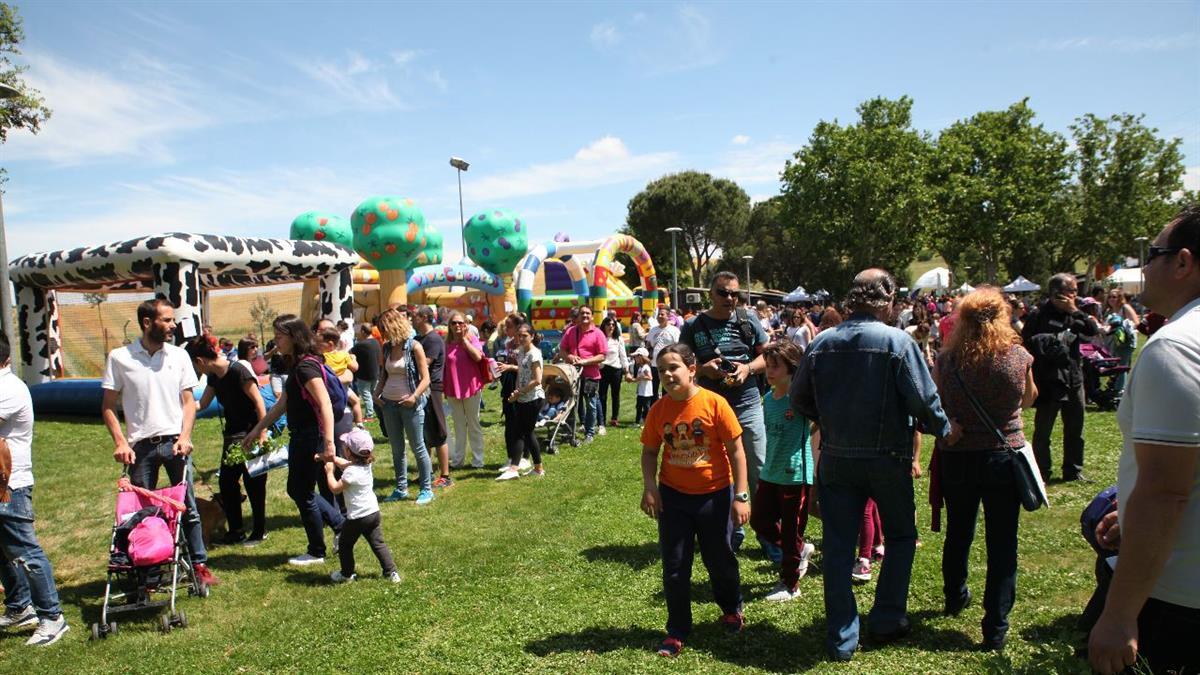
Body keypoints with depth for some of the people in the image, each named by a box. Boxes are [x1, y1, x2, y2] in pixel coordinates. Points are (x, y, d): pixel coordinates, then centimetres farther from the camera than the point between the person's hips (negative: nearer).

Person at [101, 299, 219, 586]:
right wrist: (120, 442, -8)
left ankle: (199, 564, 14)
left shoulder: (179, 355, 3)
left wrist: (185, 437, -7)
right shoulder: (119, 357, -2)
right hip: (141, 446, -1)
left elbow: (188, 401, 5)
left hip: (174, 442, 1)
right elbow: (108, 406, 2)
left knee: (188, 507, 5)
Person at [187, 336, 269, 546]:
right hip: (232, 436, 9)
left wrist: (262, 434, -21)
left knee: (253, 484, 0)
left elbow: (258, 402, -19)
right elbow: (201, 404, 18)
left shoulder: (237, 370, -17)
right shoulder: (213, 377, 8)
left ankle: (259, 531, 14)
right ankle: (235, 530, 22)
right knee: (226, 483, 9)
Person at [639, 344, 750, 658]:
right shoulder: (658, 410, -5)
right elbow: (650, 451, 5)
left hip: (714, 495, -2)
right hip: (673, 496, 2)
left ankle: (731, 610, 45)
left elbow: (736, 450, -11)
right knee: (674, 567, 8)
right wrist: (649, 485, -11)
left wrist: (741, 496, -12)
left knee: (720, 560, 15)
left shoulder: (714, 403, -16)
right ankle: (677, 631, 25)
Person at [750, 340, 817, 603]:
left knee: (792, 532, 6)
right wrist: (769, 464, 16)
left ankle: (790, 584, 22)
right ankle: (801, 550, 34)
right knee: (759, 520, 12)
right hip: (770, 473, 7)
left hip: (796, 474, -7)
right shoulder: (768, 399, 6)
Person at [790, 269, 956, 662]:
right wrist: (944, 429, 8)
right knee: (901, 537, 20)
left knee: (838, 546, 9)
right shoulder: (897, 342, -13)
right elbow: (924, 399, -13)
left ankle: (841, 639, 15)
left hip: (835, 459, 3)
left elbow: (799, 400, 3)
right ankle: (886, 620, 25)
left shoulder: (821, 343, -3)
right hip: (887, 458, -2)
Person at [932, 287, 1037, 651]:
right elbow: (1027, 400, 8)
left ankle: (955, 598, 44)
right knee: (1002, 544, 6)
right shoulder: (1019, 358, -11)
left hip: (956, 458, 2)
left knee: (958, 533, 21)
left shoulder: (946, 359, -10)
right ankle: (995, 629, 9)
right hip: (1003, 458, -2)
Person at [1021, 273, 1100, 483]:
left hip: (1073, 378, 6)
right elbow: (1025, 342, -9)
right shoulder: (1039, 314, -8)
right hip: (1048, 381, -6)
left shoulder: (1073, 313, 9)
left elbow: (1093, 330, -3)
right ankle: (1041, 473, 10)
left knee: (1075, 429, 15)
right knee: (1042, 430, 1)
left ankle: (1073, 470, 28)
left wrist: (1075, 311, -10)